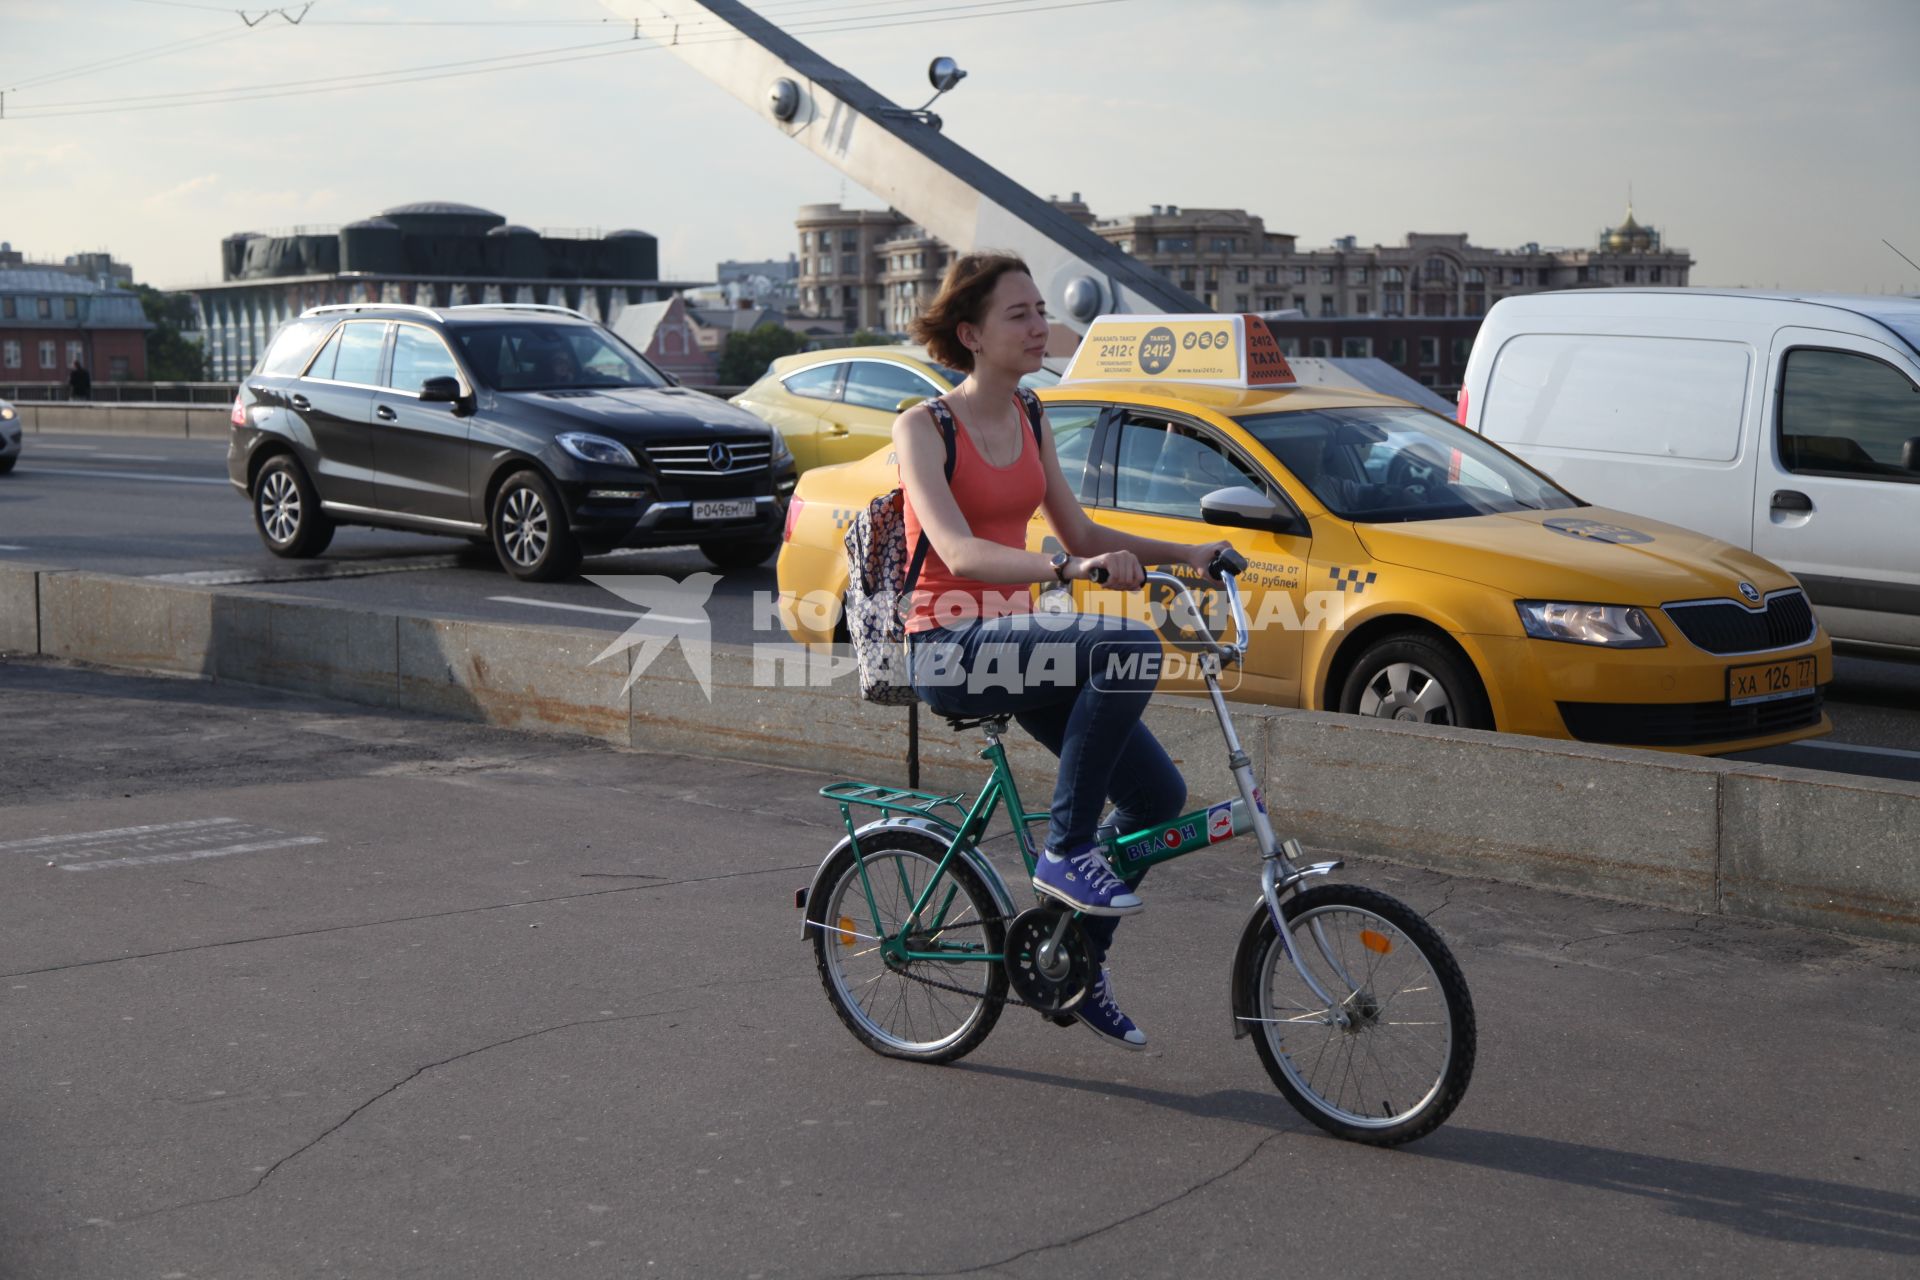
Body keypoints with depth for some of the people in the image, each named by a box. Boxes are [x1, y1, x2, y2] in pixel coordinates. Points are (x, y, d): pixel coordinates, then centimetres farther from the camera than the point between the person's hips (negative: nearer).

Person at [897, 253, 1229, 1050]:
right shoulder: (923, 427, -11)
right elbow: (958, 553, -25)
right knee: (1130, 646, -32)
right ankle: (1065, 853, -20)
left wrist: (1183, 553, 3)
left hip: (1015, 638, 7)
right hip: (948, 647, -7)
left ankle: (1079, 960, 17)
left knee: (1158, 795, -3)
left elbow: (1079, 533, 17)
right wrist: (1070, 570, -40)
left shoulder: (1029, 423, 11)